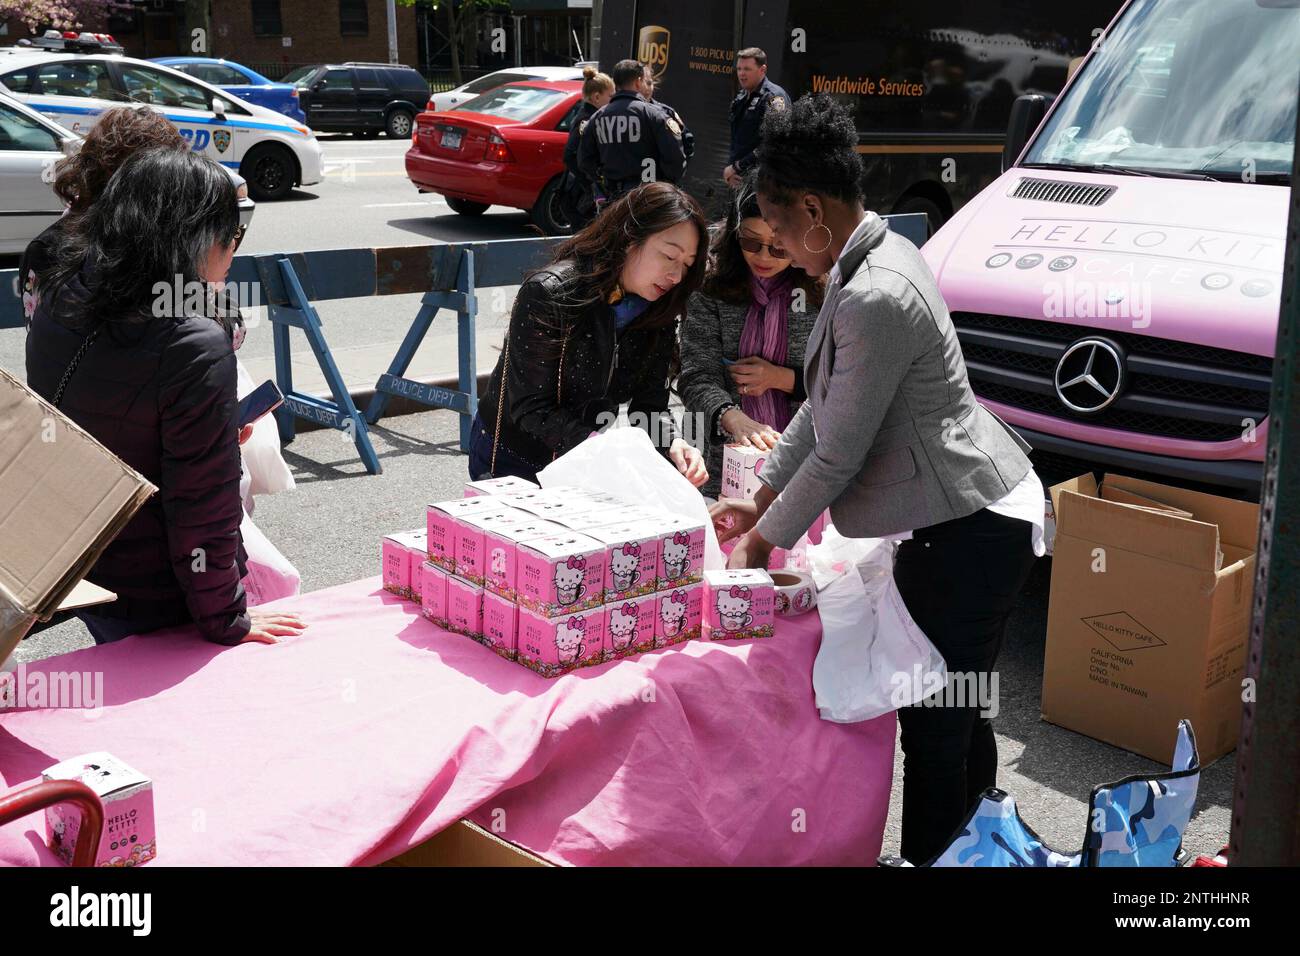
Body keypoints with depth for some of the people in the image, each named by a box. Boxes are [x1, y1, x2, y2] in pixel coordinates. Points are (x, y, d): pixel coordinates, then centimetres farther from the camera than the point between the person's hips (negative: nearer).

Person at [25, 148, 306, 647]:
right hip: (154, 604, -7)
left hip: (74, 579, 7)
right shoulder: (198, 348, -28)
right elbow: (202, 507, -24)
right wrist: (227, 621, -11)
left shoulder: (56, 304, -4)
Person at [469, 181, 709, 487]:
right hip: (513, 463, -5)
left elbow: (650, 403, -6)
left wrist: (672, 444, -28)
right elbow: (530, 408, -25)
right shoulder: (550, 293, -24)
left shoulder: (658, 311, -5)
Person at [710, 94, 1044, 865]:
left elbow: (838, 453, -18)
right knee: (957, 712, 22)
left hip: (974, 530, -10)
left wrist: (763, 540, -4)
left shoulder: (875, 298, -25)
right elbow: (824, 407, 15)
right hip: (967, 515, 10)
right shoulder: (875, 256, 8)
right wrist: (761, 499, 17)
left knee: (934, 724, -1)